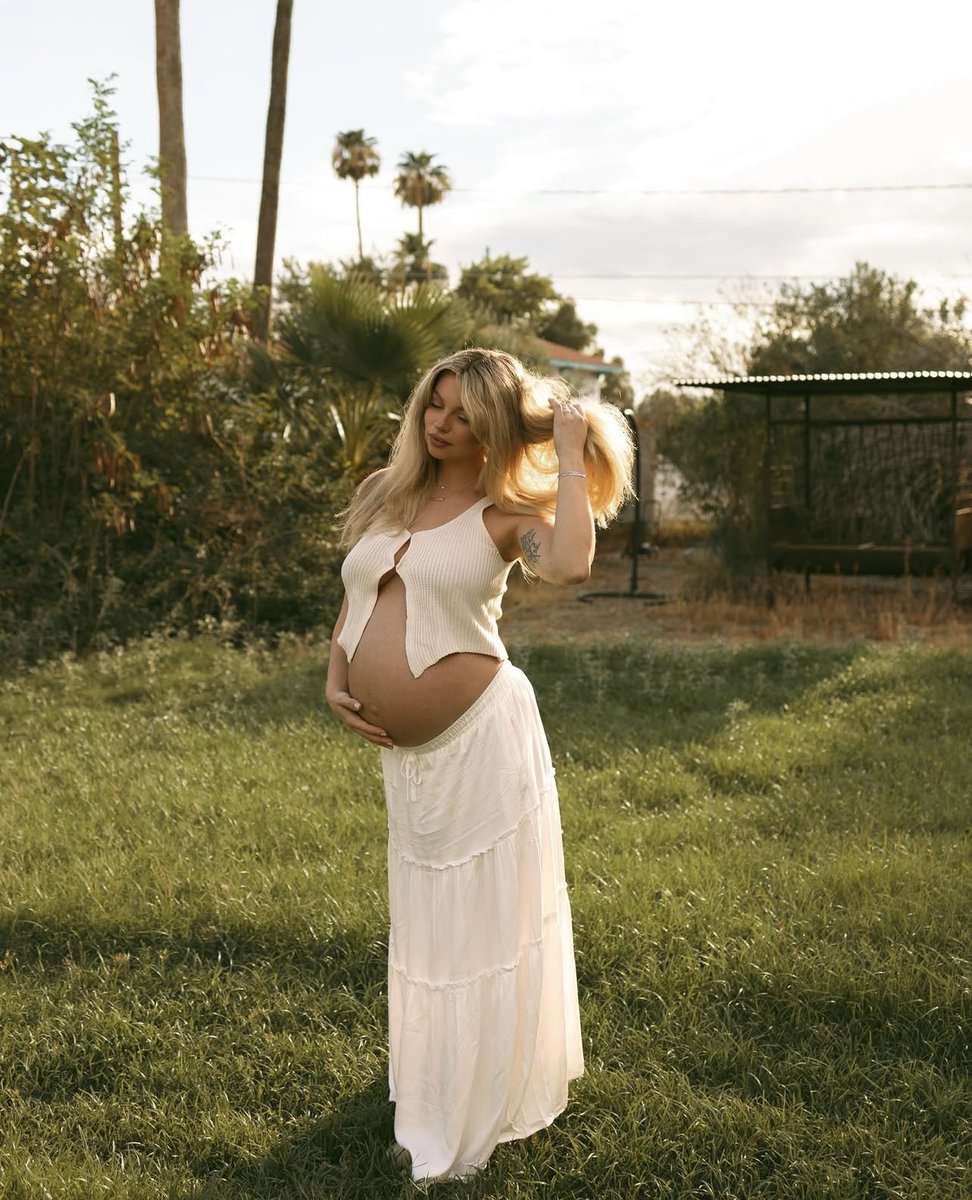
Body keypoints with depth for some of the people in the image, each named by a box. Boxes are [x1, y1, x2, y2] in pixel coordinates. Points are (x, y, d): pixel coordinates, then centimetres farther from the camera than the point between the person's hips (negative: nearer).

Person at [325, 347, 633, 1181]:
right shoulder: (386, 495, 9)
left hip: (480, 734, -6)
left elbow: (570, 564, -30)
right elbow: (354, 601, 18)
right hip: (402, 749, 6)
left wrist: (571, 454, -19)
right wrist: (336, 679, 2)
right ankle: (429, 1083, 46)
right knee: (422, 920, 22)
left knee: (481, 919, 7)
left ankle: (469, 1120, 24)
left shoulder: (506, 512, -7)